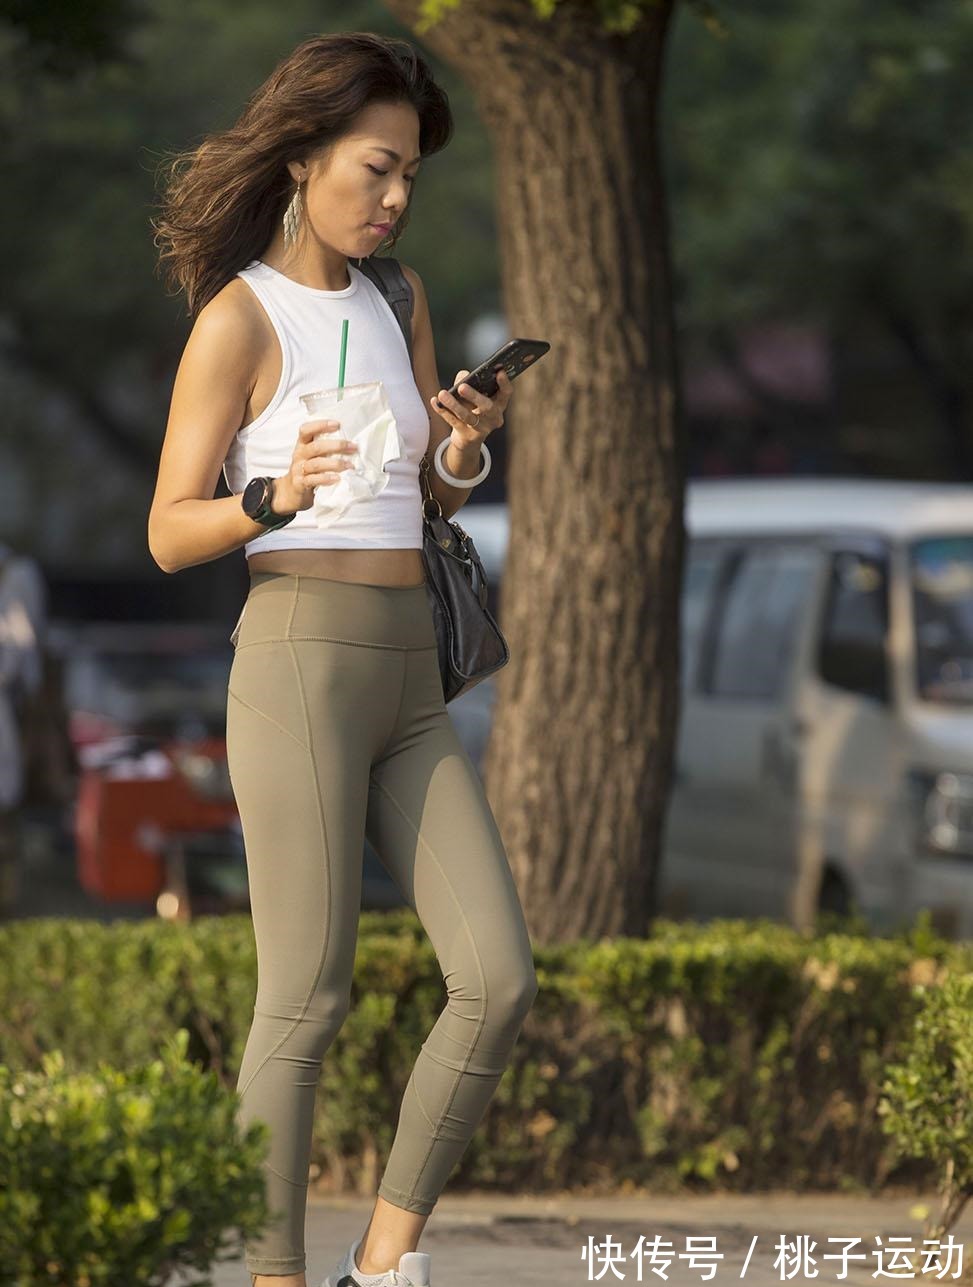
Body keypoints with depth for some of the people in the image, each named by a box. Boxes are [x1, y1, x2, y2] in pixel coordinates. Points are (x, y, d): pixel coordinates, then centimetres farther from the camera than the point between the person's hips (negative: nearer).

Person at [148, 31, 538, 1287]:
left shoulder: (392, 298, 15)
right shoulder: (235, 318, -5)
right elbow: (171, 533, -5)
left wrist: (467, 444, -6)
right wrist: (277, 495, -25)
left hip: (407, 687, 7)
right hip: (298, 671, -7)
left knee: (500, 979, -3)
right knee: (305, 1006, -5)